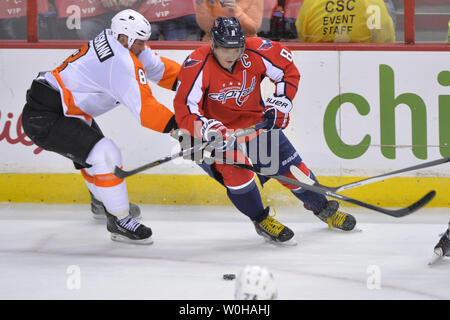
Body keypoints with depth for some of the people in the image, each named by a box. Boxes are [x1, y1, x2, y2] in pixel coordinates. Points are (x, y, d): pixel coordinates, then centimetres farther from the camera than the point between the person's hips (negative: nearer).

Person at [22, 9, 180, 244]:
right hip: (44, 119, -12)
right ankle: (119, 222, -13)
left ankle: (104, 203, 56)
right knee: (105, 156, -22)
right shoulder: (120, 61, -25)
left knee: (96, 146, 32)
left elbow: (159, 68, 14)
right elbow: (143, 108, -27)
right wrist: (176, 125, -25)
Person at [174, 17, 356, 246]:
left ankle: (322, 207, 33)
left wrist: (280, 103, -12)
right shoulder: (198, 65, -28)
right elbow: (184, 108, -32)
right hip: (216, 128, -4)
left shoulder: (256, 52, -18)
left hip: (256, 121, 4)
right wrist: (207, 129, -47)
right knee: (233, 164, -29)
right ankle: (261, 220, -8)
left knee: (291, 167, 6)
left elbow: (289, 71, -2)